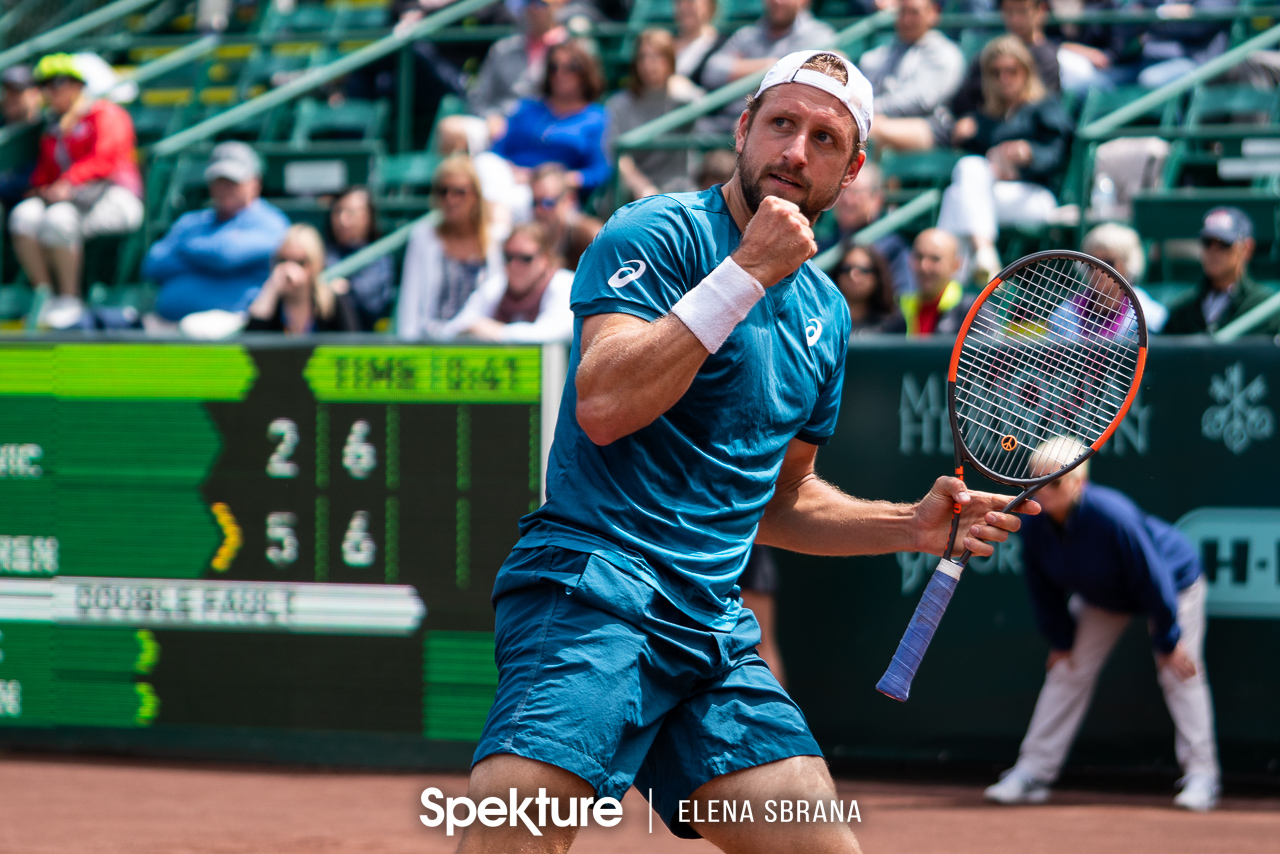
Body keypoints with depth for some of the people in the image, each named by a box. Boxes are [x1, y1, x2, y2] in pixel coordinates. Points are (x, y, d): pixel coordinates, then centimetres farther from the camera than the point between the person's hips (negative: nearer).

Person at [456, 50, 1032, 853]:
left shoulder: (826, 312, 19)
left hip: (715, 629, 7)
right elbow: (603, 406, -19)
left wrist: (913, 525, 14)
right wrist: (747, 272, -16)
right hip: (591, 585, -7)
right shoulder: (658, 233, -3)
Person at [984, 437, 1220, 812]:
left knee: (1179, 674, -10)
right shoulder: (1035, 525, -26)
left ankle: (1201, 775, -2)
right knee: (1067, 672, 1)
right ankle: (1033, 772, 5)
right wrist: (1060, 638, -5)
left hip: (1174, 581, -5)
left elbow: (1152, 580, -33)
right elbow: (1044, 588, -8)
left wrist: (1168, 641, -26)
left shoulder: (1113, 517, -42)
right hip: (1102, 596, 5)